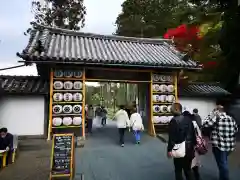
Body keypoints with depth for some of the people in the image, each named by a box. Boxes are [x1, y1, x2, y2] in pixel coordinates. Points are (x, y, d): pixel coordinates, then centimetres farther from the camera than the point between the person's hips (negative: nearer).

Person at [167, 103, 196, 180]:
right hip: (189, 147, 6)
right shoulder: (188, 118, 3)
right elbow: (193, 133, 9)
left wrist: (169, 149, -12)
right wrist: (194, 144, 18)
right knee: (188, 169, 20)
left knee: (178, 171, 9)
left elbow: (171, 137, -17)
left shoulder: (174, 120, -14)